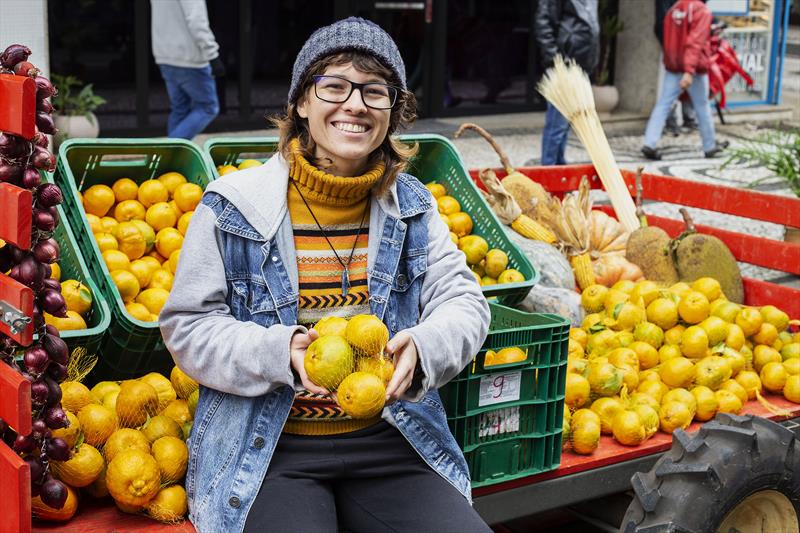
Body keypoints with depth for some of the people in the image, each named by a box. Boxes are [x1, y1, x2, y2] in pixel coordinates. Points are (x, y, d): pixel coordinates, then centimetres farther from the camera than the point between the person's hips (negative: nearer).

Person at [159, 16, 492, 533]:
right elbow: (188, 325, -3)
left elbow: (464, 301, 1)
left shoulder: (411, 205, 7)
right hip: (269, 449, -3)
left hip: (388, 442, 3)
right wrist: (284, 353, -21)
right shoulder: (233, 205, -3)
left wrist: (420, 349, -23)